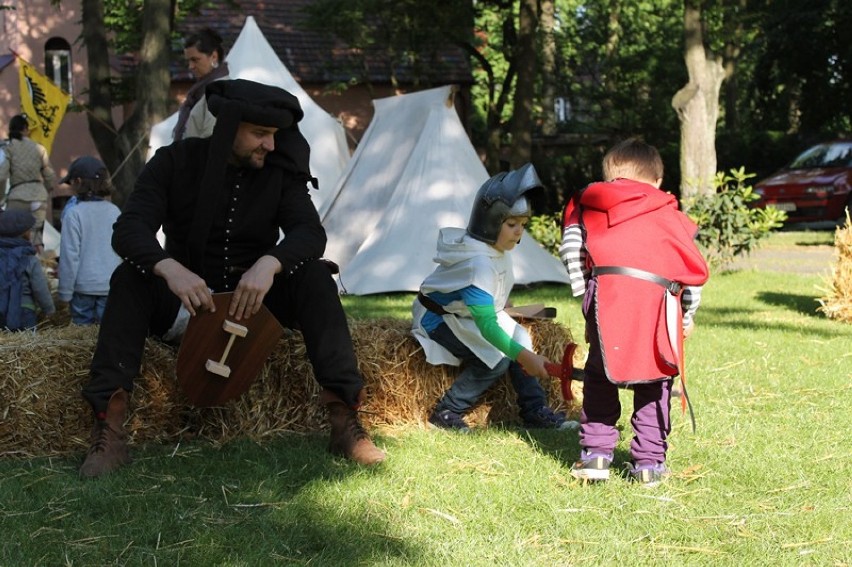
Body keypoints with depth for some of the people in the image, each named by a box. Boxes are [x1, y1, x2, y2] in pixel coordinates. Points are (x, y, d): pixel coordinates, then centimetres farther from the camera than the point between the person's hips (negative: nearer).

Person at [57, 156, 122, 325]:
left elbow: (69, 256, -9)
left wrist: (65, 292, -2)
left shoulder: (74, 214, -10)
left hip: (84, 286, -3)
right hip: (111, 285, 3)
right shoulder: (115, 212, 3)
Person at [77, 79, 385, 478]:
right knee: (130, 278, -29)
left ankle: (344, 416, -31)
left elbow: (310, 232, -18)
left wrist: (269, 264, -41)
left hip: (255, 301, 1)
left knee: (313, 274, -26)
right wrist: (169, 268, -43)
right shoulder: (175, 162, -8)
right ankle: (109, 426, -36)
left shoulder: (278, 171, -4)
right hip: (185, 303, -1)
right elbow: (128, 229, -20)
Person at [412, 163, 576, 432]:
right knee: (497, 358, -22)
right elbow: (487, 326, -39)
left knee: (519, 338, -7)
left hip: (470, 312, 9)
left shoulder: (496, 249, -6)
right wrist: (524, 356, -45)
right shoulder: (477, 264, -34)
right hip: (439, 319, -9)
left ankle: (535, 410, -1)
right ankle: (446, 413, -11)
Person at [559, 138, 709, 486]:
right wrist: (687, 318, 26)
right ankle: (649, 461, 12)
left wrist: (583, 290, 11)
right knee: (655, 382, 12)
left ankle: (596, 453, 11)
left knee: (599, 377, 14)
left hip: (607, 296, 0)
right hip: (659, 303, 1)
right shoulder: (671, 217, 24)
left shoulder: (589, 206, 22)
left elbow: (571, 243, 6)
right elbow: (694, 271, 19)